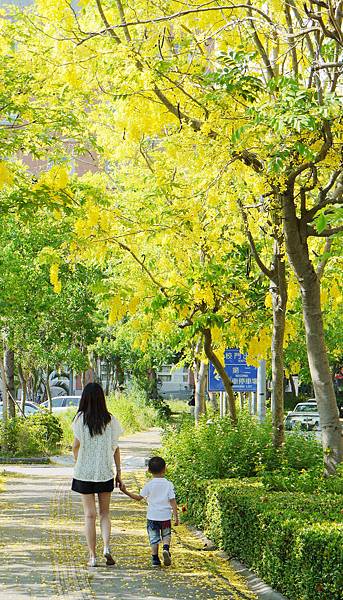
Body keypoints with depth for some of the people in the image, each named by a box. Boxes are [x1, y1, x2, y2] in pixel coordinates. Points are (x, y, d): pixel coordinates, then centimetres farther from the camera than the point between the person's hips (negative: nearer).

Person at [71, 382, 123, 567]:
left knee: (90, 514, 4)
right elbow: (115, 448, 1)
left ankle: (92, 556, 4)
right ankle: (106, 547, -5)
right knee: (105, 512, 15)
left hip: (84, 472, -1)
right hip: (105, 472, 1)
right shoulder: (110, 420, -2)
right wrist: (118, 472, 9)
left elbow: (76, 446, -6)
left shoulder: (81, 418, -7)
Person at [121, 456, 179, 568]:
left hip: (152, 517, -1)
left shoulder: (149, 485, -4)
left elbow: (139, 497, -3)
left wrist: (125, 491, 4)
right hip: (165, 516, 1)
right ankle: (166, 548, -10)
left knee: (154, 538, 7)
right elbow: (172, 501, -5)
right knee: (166, 535, 17)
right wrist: (176, 516, -2)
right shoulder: (168, 484, -3)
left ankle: (155, 559, 6)